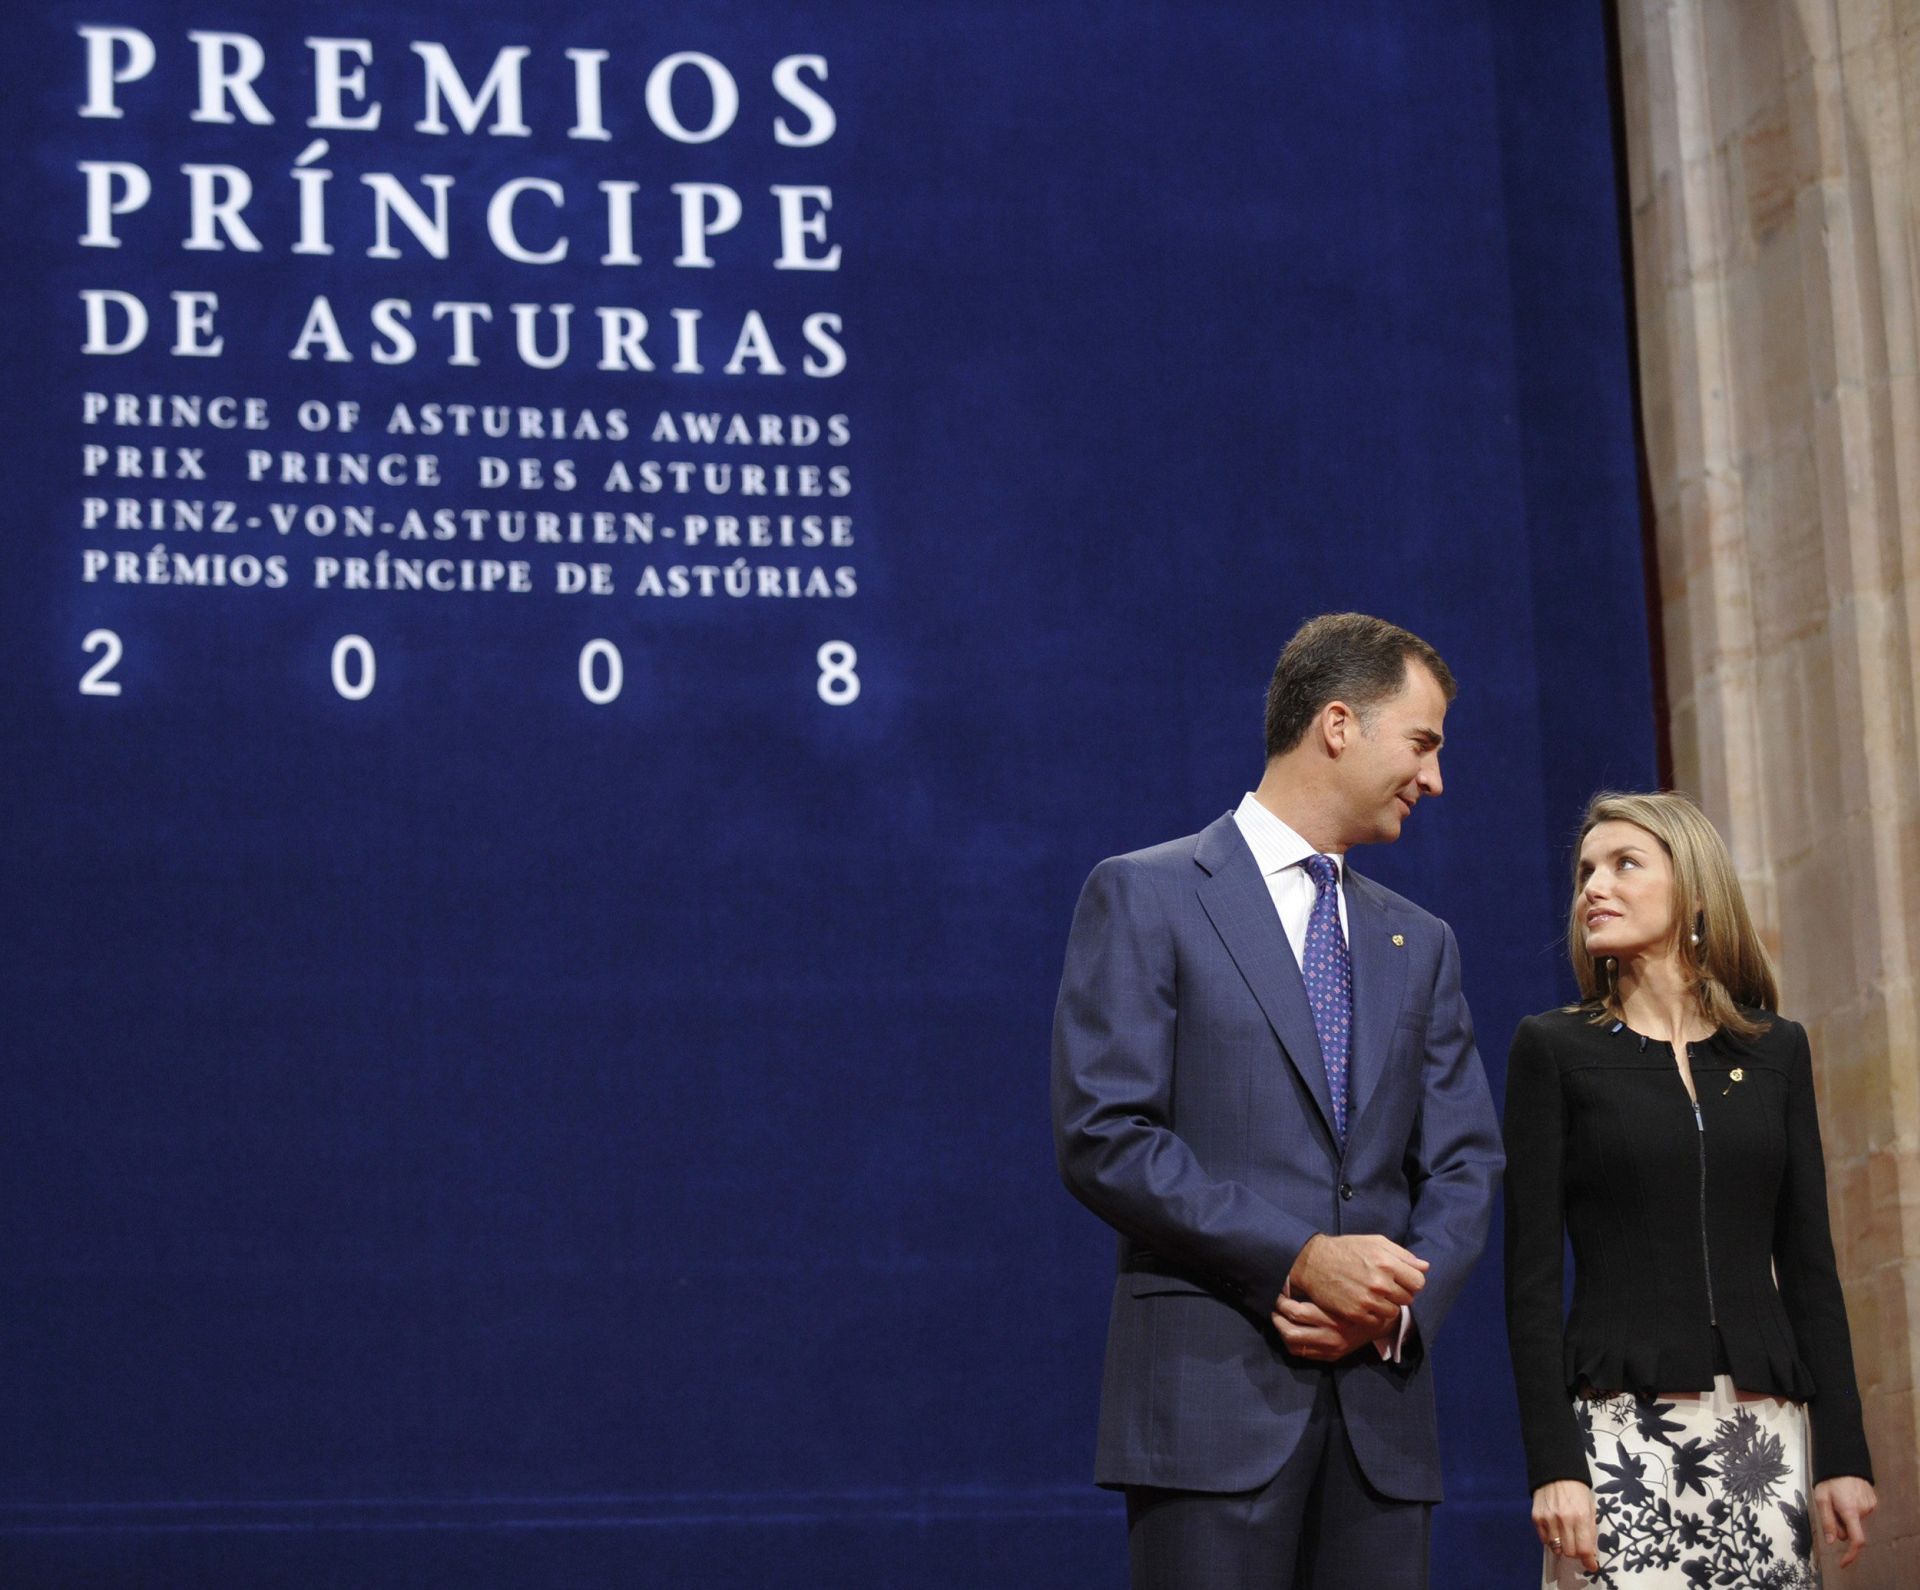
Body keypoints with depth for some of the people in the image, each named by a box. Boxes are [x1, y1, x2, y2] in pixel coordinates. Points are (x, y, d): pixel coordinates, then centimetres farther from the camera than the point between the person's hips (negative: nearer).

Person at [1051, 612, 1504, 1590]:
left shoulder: (1419, 943, 20)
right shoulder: (1145, 897, 2)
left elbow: (1464, 1162, 15)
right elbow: (1101, 1139, -7)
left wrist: (1398, 1303, -5)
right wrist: (1300, 1259, -14)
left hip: (1381, 1402, 5)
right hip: (1212, 1394, -5)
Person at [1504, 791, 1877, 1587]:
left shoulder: (1776, 1051, 12)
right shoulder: (1553, 1049, 4)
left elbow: (1809, 1265, 11)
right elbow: (1532, 1275, -1)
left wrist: (1842, 1451, 3)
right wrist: (1552, 1463, -10)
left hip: (1763, 1428, 3)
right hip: (1622, 1427, -3)